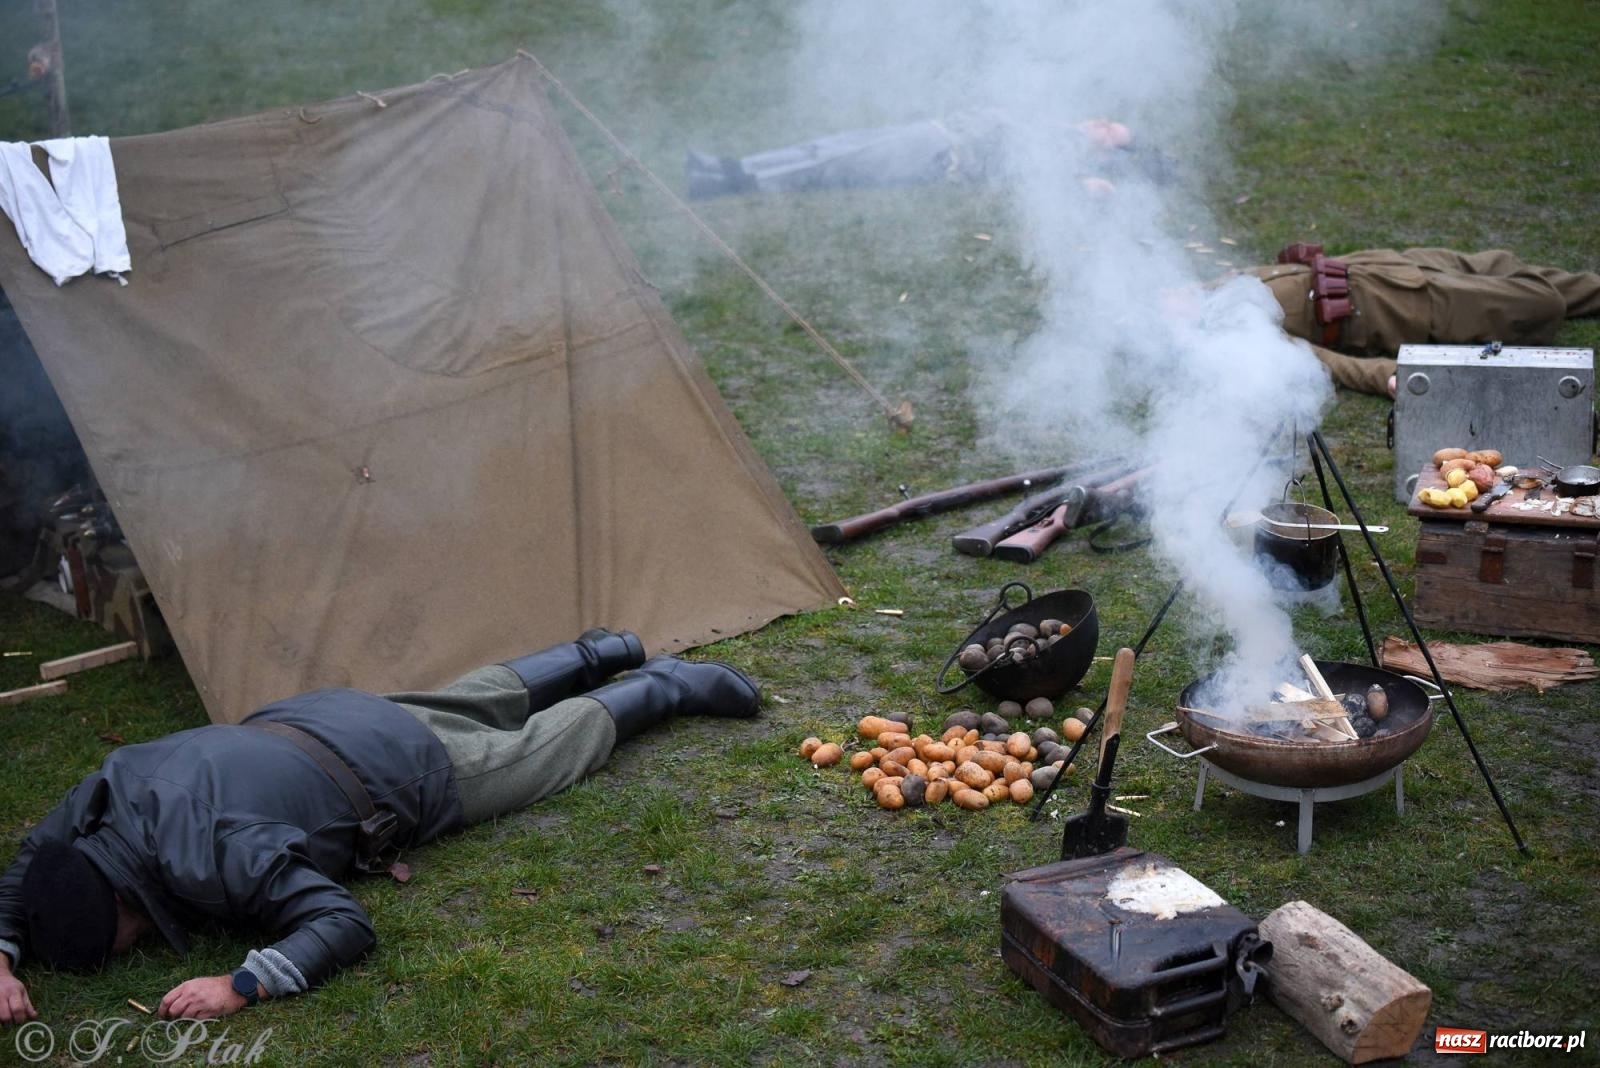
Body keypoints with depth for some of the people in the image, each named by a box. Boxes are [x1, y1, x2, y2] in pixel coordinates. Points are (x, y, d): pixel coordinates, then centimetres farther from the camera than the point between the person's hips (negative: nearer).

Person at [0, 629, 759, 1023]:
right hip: (324, 718, 8)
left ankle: (668, 686, 40)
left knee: (565, 736, 18)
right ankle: (602, 654, 58)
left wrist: (241, 985, -51)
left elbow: (342, 924, -41)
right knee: (481, 698, 35)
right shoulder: (91, 809, -21)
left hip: (405, 770, -8)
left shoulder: (211, 855, -42)